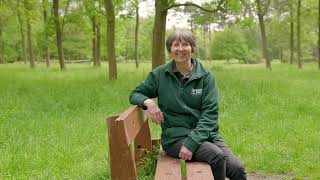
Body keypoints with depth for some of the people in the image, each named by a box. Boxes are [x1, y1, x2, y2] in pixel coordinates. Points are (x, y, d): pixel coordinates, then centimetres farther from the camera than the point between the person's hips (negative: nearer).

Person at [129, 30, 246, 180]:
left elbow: (210, 113, -4)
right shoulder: (159, 74, 4)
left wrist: (191, 142, -18)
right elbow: (135, 94, 13)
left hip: (205, 133, 2)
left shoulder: (206, 76, 2)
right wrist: (148, 101, -12)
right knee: (216, 155, -28)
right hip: (176, 137, -1)